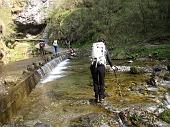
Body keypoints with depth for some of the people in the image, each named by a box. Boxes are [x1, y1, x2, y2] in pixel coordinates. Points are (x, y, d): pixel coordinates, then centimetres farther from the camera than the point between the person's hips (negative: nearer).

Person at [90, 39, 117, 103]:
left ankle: (97, 98, 18)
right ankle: (101, 98, 16)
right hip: (101, 66, -1)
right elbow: (109, 59, 18)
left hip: (93, 66, 2)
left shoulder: (94, 48, 17)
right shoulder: (105, 49, 13)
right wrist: (112, 66, 32)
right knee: (101, 83, 12)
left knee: (95, 82, 13)